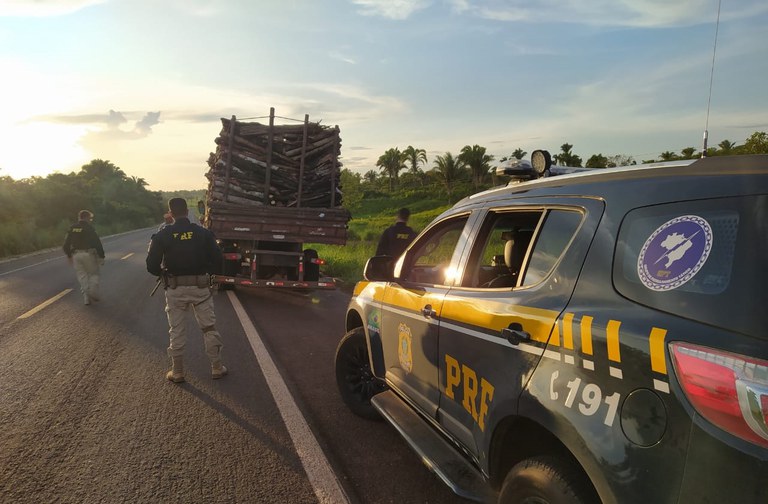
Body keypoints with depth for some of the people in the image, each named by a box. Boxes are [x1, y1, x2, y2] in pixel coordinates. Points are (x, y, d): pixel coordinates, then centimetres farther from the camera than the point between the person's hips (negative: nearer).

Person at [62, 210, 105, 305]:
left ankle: (86, 297, 5)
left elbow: (66, 244, 12)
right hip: (88, 254, -4)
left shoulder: (72, 228, 8)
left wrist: (69, 255, 25)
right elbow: (97, 243, -12)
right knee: (94, 273, 11)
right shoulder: (89, 228, -8)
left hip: (76, 255, 4)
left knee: (82, 276, 9)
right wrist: (101, 256, -7)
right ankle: (93, 292, -5)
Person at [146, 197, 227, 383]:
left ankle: (177, 372, 20)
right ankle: (216, 367, 18)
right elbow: (217, 259, -4)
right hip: (201, 287, 0)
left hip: (175, 289, 0)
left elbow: (151, 265, -7)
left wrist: (164, 273, 13)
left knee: (176, 331, 12)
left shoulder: (162, 236, -5)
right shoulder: (203, 233, -4)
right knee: (209, 328, 11)